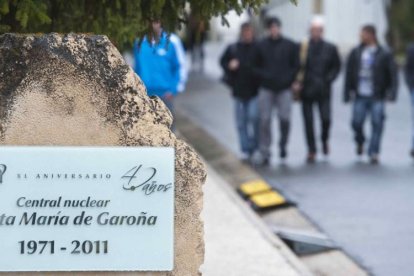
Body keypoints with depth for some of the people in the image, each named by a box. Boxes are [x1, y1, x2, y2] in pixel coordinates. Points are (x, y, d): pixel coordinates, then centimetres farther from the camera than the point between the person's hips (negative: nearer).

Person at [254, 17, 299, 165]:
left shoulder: (290, 46, 4)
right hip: (266, 89, 0)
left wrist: (288, 79, -3)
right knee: (265, 120, -4)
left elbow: (296, 66, 7)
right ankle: (264, 153, -1)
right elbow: (257, 66, 10)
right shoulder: (261, 46, 4)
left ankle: (283, 146, 20)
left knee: (284, 118, -4)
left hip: (284, 89, 0)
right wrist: (263, 77, -5)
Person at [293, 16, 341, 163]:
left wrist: (328, 79, -3)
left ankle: (324, 140, 26)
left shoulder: (330, 48, 4)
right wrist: (297, 82, -9)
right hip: (306, 90, -1)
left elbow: (336, 66, 12)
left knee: (326, 119, -6)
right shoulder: (302, 47, -2)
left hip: (323, 90, 1)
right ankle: (311, 150, 12)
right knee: (308, 121, 1)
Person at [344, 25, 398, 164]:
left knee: (377, 124, -5)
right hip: (360, 96, 2)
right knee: (356, 122, 0)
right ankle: (360, 141, 30)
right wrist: (347, 94, 3)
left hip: (377, 97, -2)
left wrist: (392, 93, -11)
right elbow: (349, 73, 8)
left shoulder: (384, 55, -1)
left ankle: (373, 153, 3)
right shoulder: (356, 53, 6)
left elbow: (393, 75, -1)